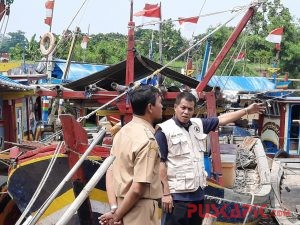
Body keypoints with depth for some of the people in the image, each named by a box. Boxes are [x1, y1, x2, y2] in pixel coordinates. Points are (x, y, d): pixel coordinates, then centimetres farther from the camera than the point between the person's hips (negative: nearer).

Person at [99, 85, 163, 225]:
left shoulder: (123, 131, 5)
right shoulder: (147, 140, -20)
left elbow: (110, 172, 5)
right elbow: (138, 189, -23)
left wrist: (114, 208, -2)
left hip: (122, 205, 8)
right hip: (139, 211, -8)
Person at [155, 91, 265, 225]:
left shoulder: (198, 125, 10)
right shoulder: (164, 130, -9)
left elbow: (222, 119, 21)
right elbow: (160, 163, -12)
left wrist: (247, 110, 21)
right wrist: (165, 193, -15)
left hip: (198, 193, 7)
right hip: (177, 195, -7)